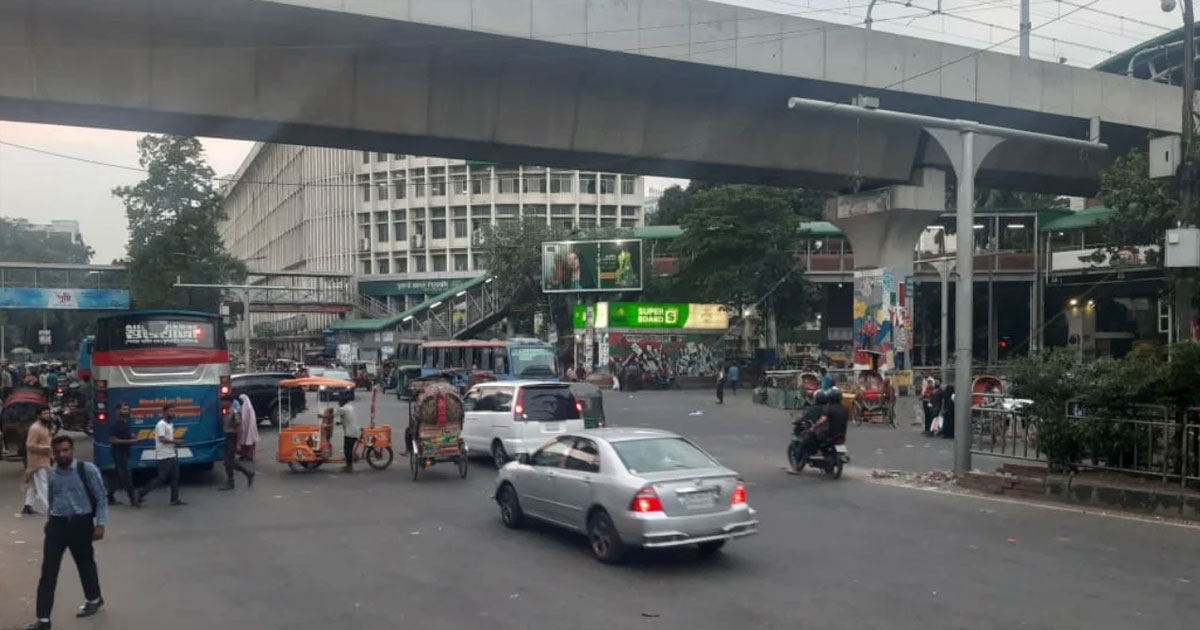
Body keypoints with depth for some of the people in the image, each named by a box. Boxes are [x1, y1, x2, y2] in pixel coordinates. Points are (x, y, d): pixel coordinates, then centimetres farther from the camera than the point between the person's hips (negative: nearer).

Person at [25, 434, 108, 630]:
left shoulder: (87, 469, -10)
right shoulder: (51, 474, 5)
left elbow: (100, 498, -7)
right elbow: (52, 500, 18)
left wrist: (100, 524, -11)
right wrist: (50, 520, 20)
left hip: (81, 523, -3)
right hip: (57, 523, 3)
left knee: (85, 563, 15)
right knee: (48, 571, -1)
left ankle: (93, 600, 40)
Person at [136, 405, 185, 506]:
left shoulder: (170, 424, 15)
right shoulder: (161, 424, -15)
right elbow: (162, 439, -24)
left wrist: (175, 442, 6)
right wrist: (175, 441, -19)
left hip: (172, 455, 9)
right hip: (164, 457, -9)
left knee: (175, 478, 6)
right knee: (162, 479, -5)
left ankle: (175, 499, 9)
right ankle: (142, 493, 6)